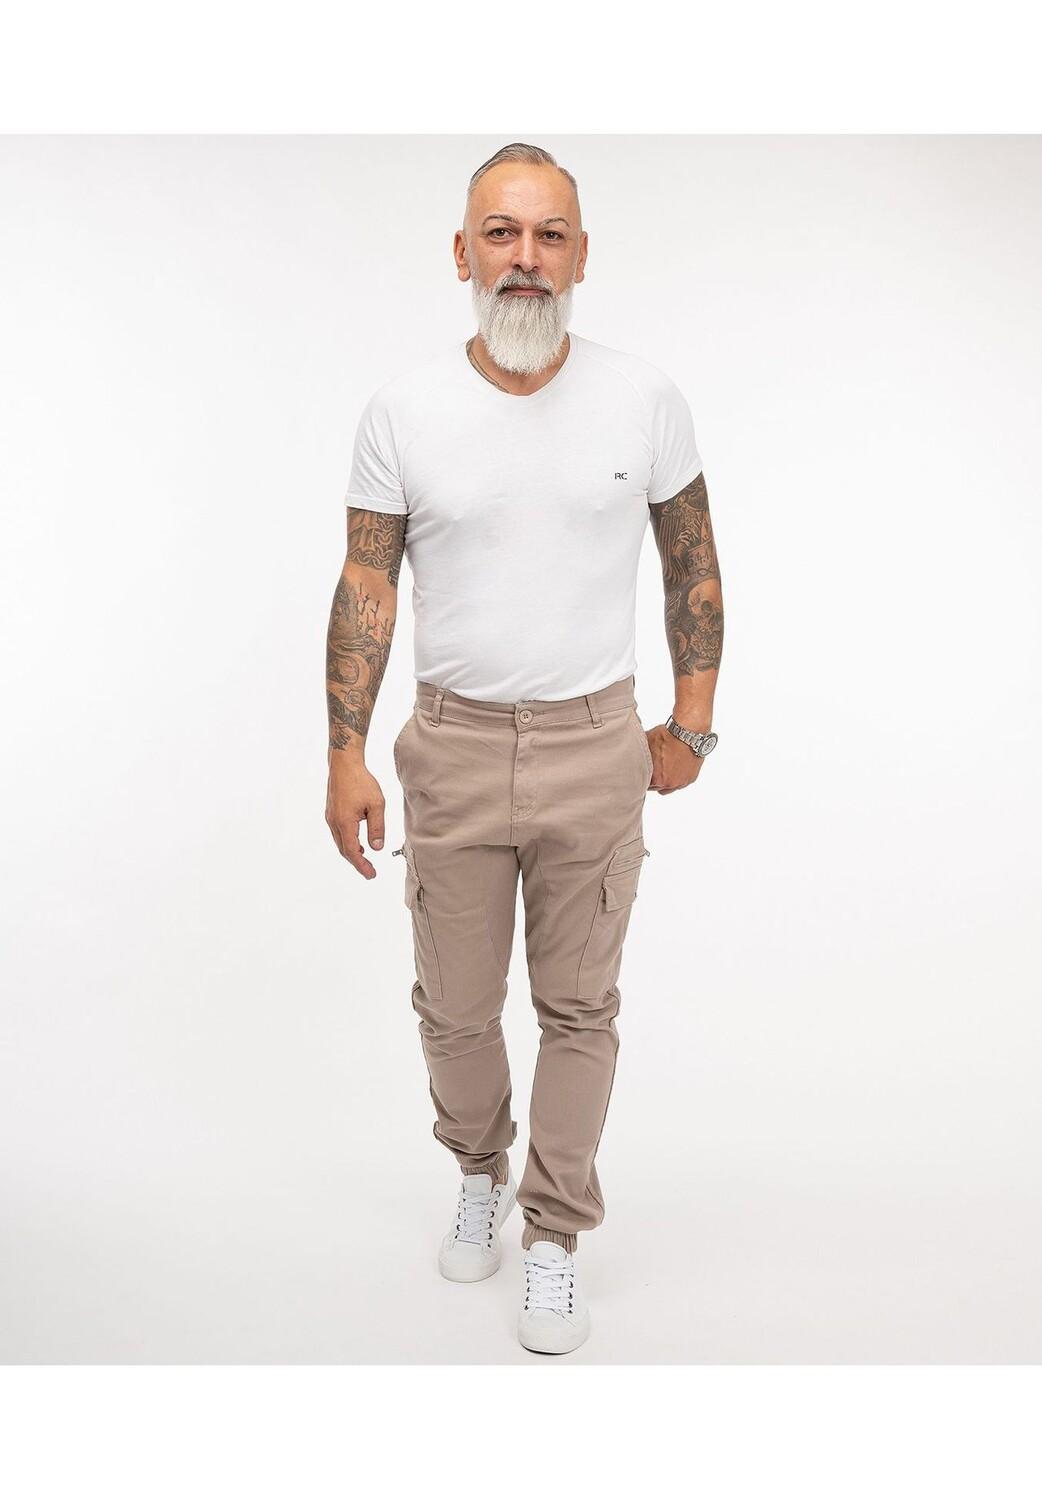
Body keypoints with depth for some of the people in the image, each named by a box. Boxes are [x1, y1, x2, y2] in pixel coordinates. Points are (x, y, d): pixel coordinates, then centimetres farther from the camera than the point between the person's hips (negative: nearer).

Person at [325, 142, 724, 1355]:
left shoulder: (644, 400, -2)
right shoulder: (402, 410, -3)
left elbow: (693, 564, 6)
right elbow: (366, 588, 0)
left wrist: (692, 725, 4)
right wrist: (346, 756, -5)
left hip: (596, 751, 0)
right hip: (452, 751, 1)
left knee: (579, 1012, 9)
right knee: (454, 1006, 14)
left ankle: (553, 1238, 28)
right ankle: (478, 1174, 43)